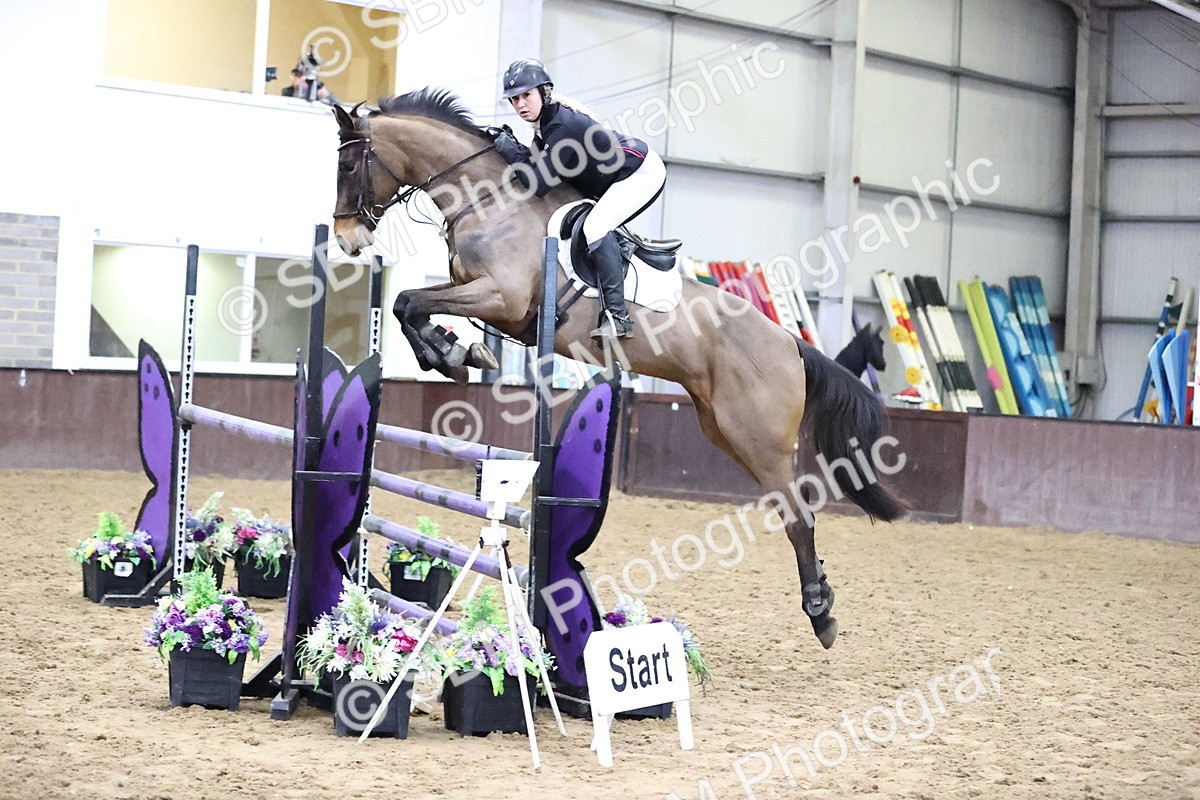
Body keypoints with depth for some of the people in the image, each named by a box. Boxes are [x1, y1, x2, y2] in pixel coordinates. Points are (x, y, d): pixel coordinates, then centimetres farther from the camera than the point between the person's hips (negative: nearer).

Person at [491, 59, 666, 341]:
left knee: (595, 226, -26)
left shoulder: (561, 126, -26)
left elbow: (539, 184, -27)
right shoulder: (545, 123, 3)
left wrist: (510, 150, -18)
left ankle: (617, 315, -30)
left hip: (643, 173, -11)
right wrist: (513, 146, -3)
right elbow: (543, 166, 10)